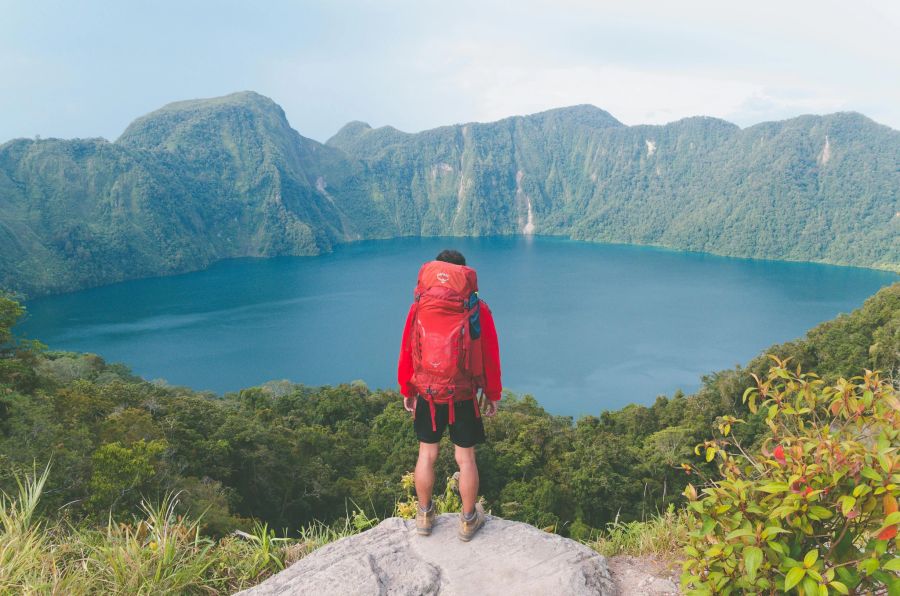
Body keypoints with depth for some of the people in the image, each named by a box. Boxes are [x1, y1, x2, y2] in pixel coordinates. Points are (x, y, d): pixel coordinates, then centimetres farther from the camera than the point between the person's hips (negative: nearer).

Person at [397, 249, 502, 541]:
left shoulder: (418, 308, -5)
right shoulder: (478, 310, -9)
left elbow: (407, 352, 1)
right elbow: (490, 356, -3)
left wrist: (407, 390, 14)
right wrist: (492, 394, 9)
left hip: (427, 395, 1)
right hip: (464, 396, -1)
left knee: (427, 455, 16)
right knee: (465, 458, 11)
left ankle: (425, 516, 31)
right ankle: (468, 520, 25)